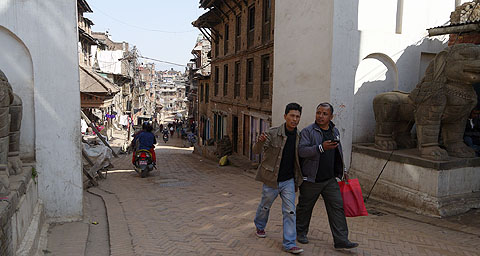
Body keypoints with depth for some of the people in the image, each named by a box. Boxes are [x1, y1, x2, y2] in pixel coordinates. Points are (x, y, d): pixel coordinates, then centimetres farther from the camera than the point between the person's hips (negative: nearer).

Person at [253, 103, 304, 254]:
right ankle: (260, 227, 46)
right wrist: (260, 142, -46)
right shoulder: (273, 133, -15)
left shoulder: (299, 137, 1)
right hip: (271, 179, -3)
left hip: (288, 181, 3)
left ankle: (289, 244, 8)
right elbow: (256, 151, -23)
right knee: (265, 206, 17)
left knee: (290, 212, -1)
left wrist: (298, 179, 9)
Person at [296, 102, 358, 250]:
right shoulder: (307, 131, -9)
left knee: (337, 207, 1)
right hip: (311, 180, -5)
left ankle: (341, 240, 6)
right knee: (305, 208, 9)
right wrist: (321, 147, -33)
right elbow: (302, 150, -22)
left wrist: (343, 170, 23)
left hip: (330, 180, 5)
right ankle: (300, 233, 29)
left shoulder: (335, 131, 11)